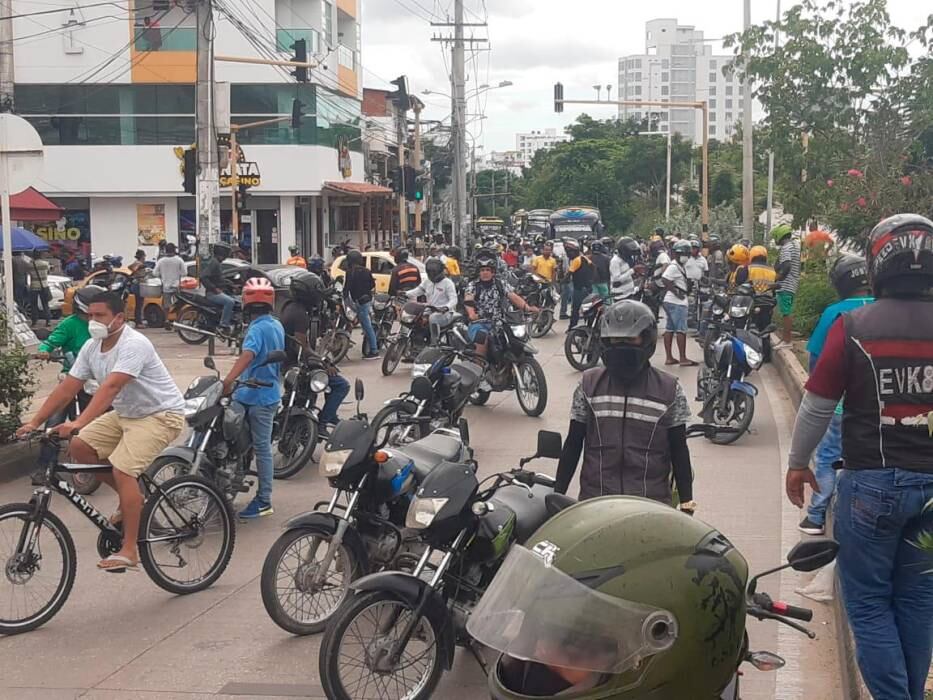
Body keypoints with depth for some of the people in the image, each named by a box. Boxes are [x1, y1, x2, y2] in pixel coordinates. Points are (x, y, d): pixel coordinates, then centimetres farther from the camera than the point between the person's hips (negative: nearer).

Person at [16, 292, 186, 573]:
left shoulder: (134, 345, -26)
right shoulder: (92, 348, 0)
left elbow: (110, 387, -38)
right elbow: (66, 389, -2)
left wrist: (78, 423, -48)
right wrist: (34, 422, -9)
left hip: (161, 415, -9)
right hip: (125, 413, 9)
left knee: (122, 469, -23)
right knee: (79, 447, -3)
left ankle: (129, 551, -17)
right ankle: (132, 499, 13)